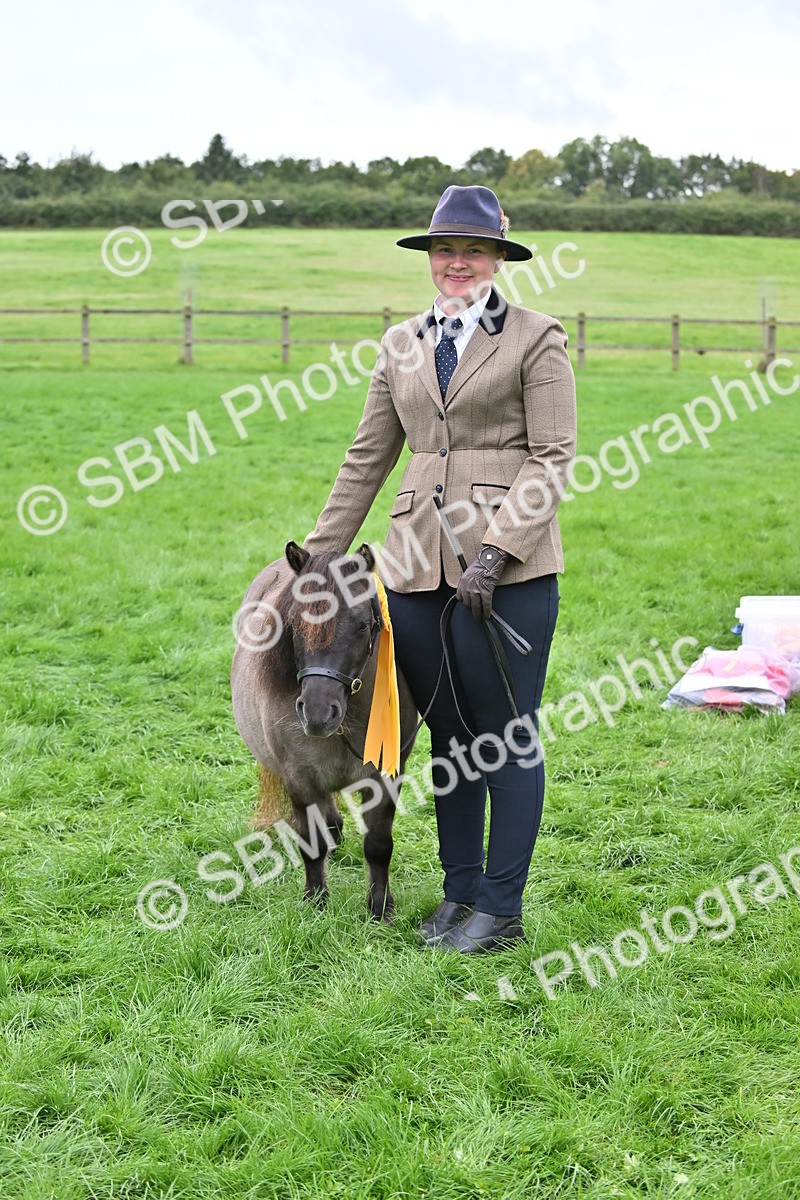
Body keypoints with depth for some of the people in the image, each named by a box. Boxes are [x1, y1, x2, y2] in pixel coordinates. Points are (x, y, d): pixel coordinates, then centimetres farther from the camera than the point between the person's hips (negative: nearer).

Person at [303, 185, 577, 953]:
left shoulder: (536, 339, -1)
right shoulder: (402, 345, 14)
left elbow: (552, 458, -7)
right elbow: (367, 457, 17)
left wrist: (497, 549, -17)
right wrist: (319, 555, 15)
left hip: (509, 566, -5)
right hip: (418, 566, 5)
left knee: (506, 737, 1)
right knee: (448, 735, 13)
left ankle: (501, 909, 10)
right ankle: (459, 892, 24)